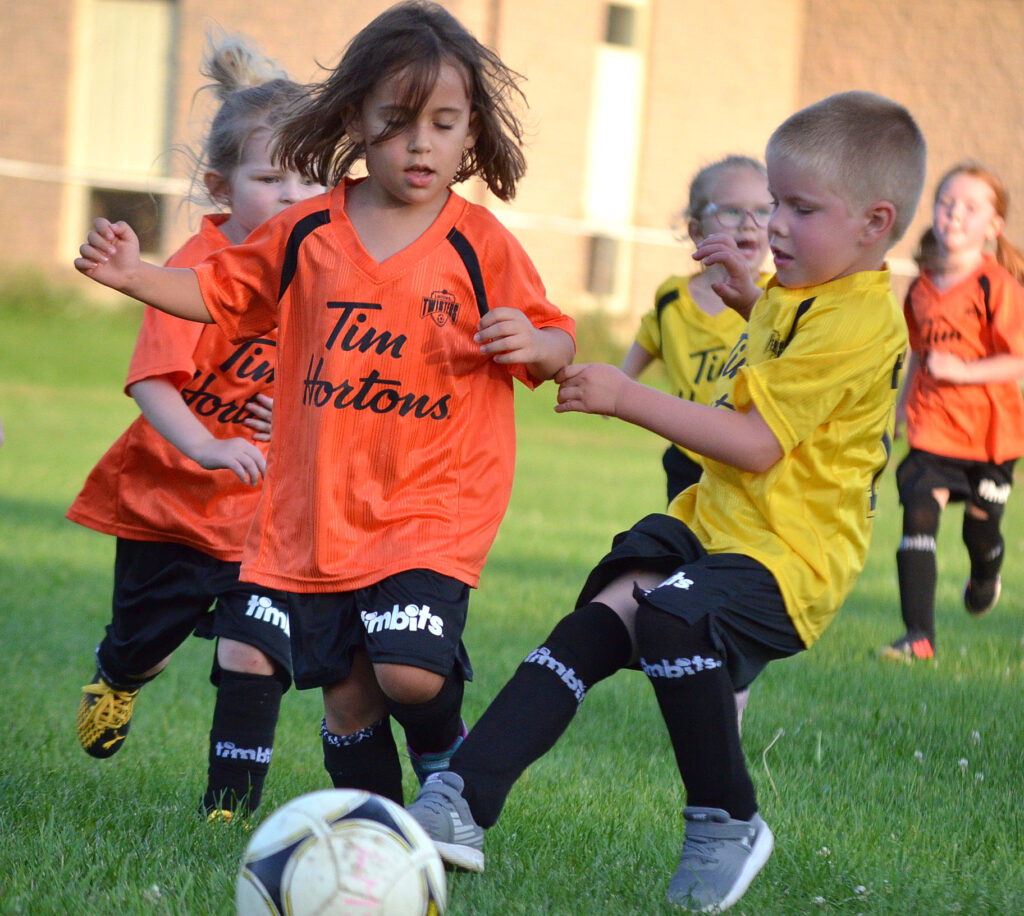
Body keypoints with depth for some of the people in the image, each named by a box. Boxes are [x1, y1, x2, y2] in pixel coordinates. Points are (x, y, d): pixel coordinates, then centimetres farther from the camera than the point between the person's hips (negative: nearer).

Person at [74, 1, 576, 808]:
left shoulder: (481, 245, -3)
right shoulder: (307, 234, 5)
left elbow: (559, 346, 4)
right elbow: (222, 292, 18)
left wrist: (533, 342, -18)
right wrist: (136, 275, 2)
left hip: (433, 505, -3)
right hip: (319, 512, 3)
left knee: (410, 671, -20)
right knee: (347, 696, 6)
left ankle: (449, 758, 13)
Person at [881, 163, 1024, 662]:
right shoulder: (921, 289, 4)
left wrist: (960, 371, -22)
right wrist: (899, 409, 19)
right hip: (932, 429, 3)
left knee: (981, 527, 13)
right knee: (919, 514, -14)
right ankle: (918, 636, -15)